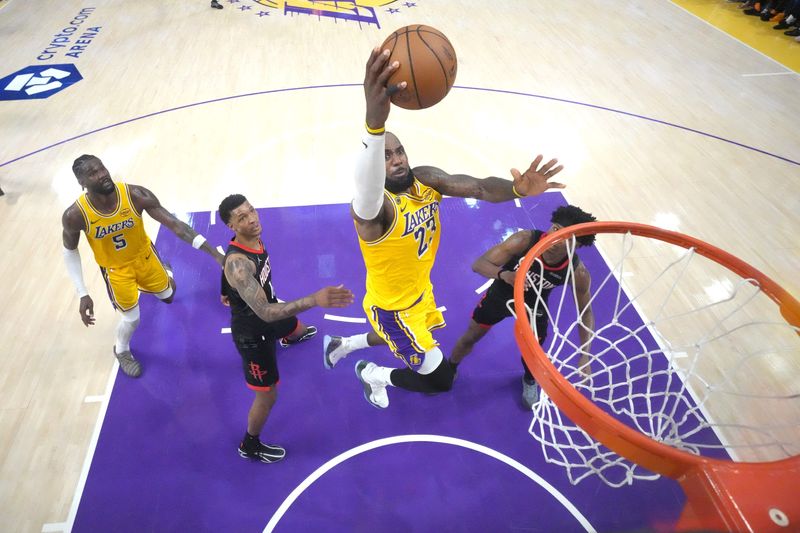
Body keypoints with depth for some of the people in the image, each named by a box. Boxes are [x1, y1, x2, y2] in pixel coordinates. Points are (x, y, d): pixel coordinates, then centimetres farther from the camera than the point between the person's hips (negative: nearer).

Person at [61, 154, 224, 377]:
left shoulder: (135, 195, -31)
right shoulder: (75, 215, -29)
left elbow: (174, 223, -30)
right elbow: (69, 251, -10)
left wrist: (214, 253, -37)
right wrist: (82, 294, -14)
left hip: (144, 255, 2)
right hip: (115, 269, -1)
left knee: (167, 295, 22)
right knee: (131, 318, 6)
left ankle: (164, 271, 60)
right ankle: (121, 351, 41)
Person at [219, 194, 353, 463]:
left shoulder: (254, 237, -13)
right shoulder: (238, 262, -42)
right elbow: (265, 312, -51)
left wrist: (230, 291, 30)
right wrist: (314, 299, -63)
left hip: (269, 314, 9)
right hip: (252, 333, -9)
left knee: (296, 328, 39)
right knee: (267, 395, 3)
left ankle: (291, 339, 81)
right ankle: (250, 446, 32)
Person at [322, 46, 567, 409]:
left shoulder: (426, 179, -14)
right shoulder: (370, 208, -36)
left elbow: (477, 187, -27)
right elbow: (369, 188, -62)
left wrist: (517, 189, -50)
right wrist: (375, 121, -81)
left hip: (420, 292, 8)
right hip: (392, 307, -7)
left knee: (404, 339, 36)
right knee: (441, 379, 3)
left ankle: (340, 344, 59)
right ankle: (372, 375, 30)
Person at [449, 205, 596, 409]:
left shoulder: (577, 273, -31)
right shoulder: (525, 240, -37)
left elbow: (586, 312, -14)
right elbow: (478, 264, -36)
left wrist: (585, 356, -25)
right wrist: (503, 274, -58)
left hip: (534, 305, 1)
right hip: (502, 292, 0)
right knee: (470, 337, 14)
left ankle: (529, 381, 53)